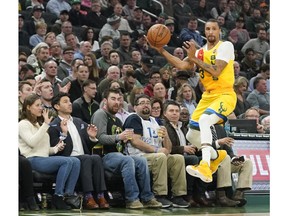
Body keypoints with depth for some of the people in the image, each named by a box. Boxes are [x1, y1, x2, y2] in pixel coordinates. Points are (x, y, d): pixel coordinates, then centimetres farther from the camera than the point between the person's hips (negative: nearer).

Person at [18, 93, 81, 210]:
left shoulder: (39, 124, 28)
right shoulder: (23, 124, 3)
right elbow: (32, 142, -16)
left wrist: (55, 148, 4)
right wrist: (46, 125, -17)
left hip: (45, 158, 8)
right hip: (32, 160, -8)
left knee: (75, 161, -17)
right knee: (67, 161, -28)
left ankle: (68, 194, -22)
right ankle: (58, 196, -26)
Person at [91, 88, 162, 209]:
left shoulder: (117, 120, 25)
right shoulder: (100, 114, -2)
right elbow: (100, 137, -15)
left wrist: (125, 139, 12)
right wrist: (118, 137, -29)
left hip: (117, 154, 8)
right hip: (104, 156, -8)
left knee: (142, 161, -15)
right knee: (128, 160, -34)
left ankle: (146, 198, -14)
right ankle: (132, 199, -32)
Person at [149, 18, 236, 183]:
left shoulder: (226, 46, -8)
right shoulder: (201, 51, 13)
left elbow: (216, 72, -21)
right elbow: (182, 65, 0)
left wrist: (194, 58, -22)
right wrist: (162, 51, -5)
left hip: (225, 95, -8)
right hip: (207, 96, 8)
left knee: (204, 120, -35)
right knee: (192, 136, 9)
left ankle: (205, 167, -43)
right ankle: (216, 156, 37)